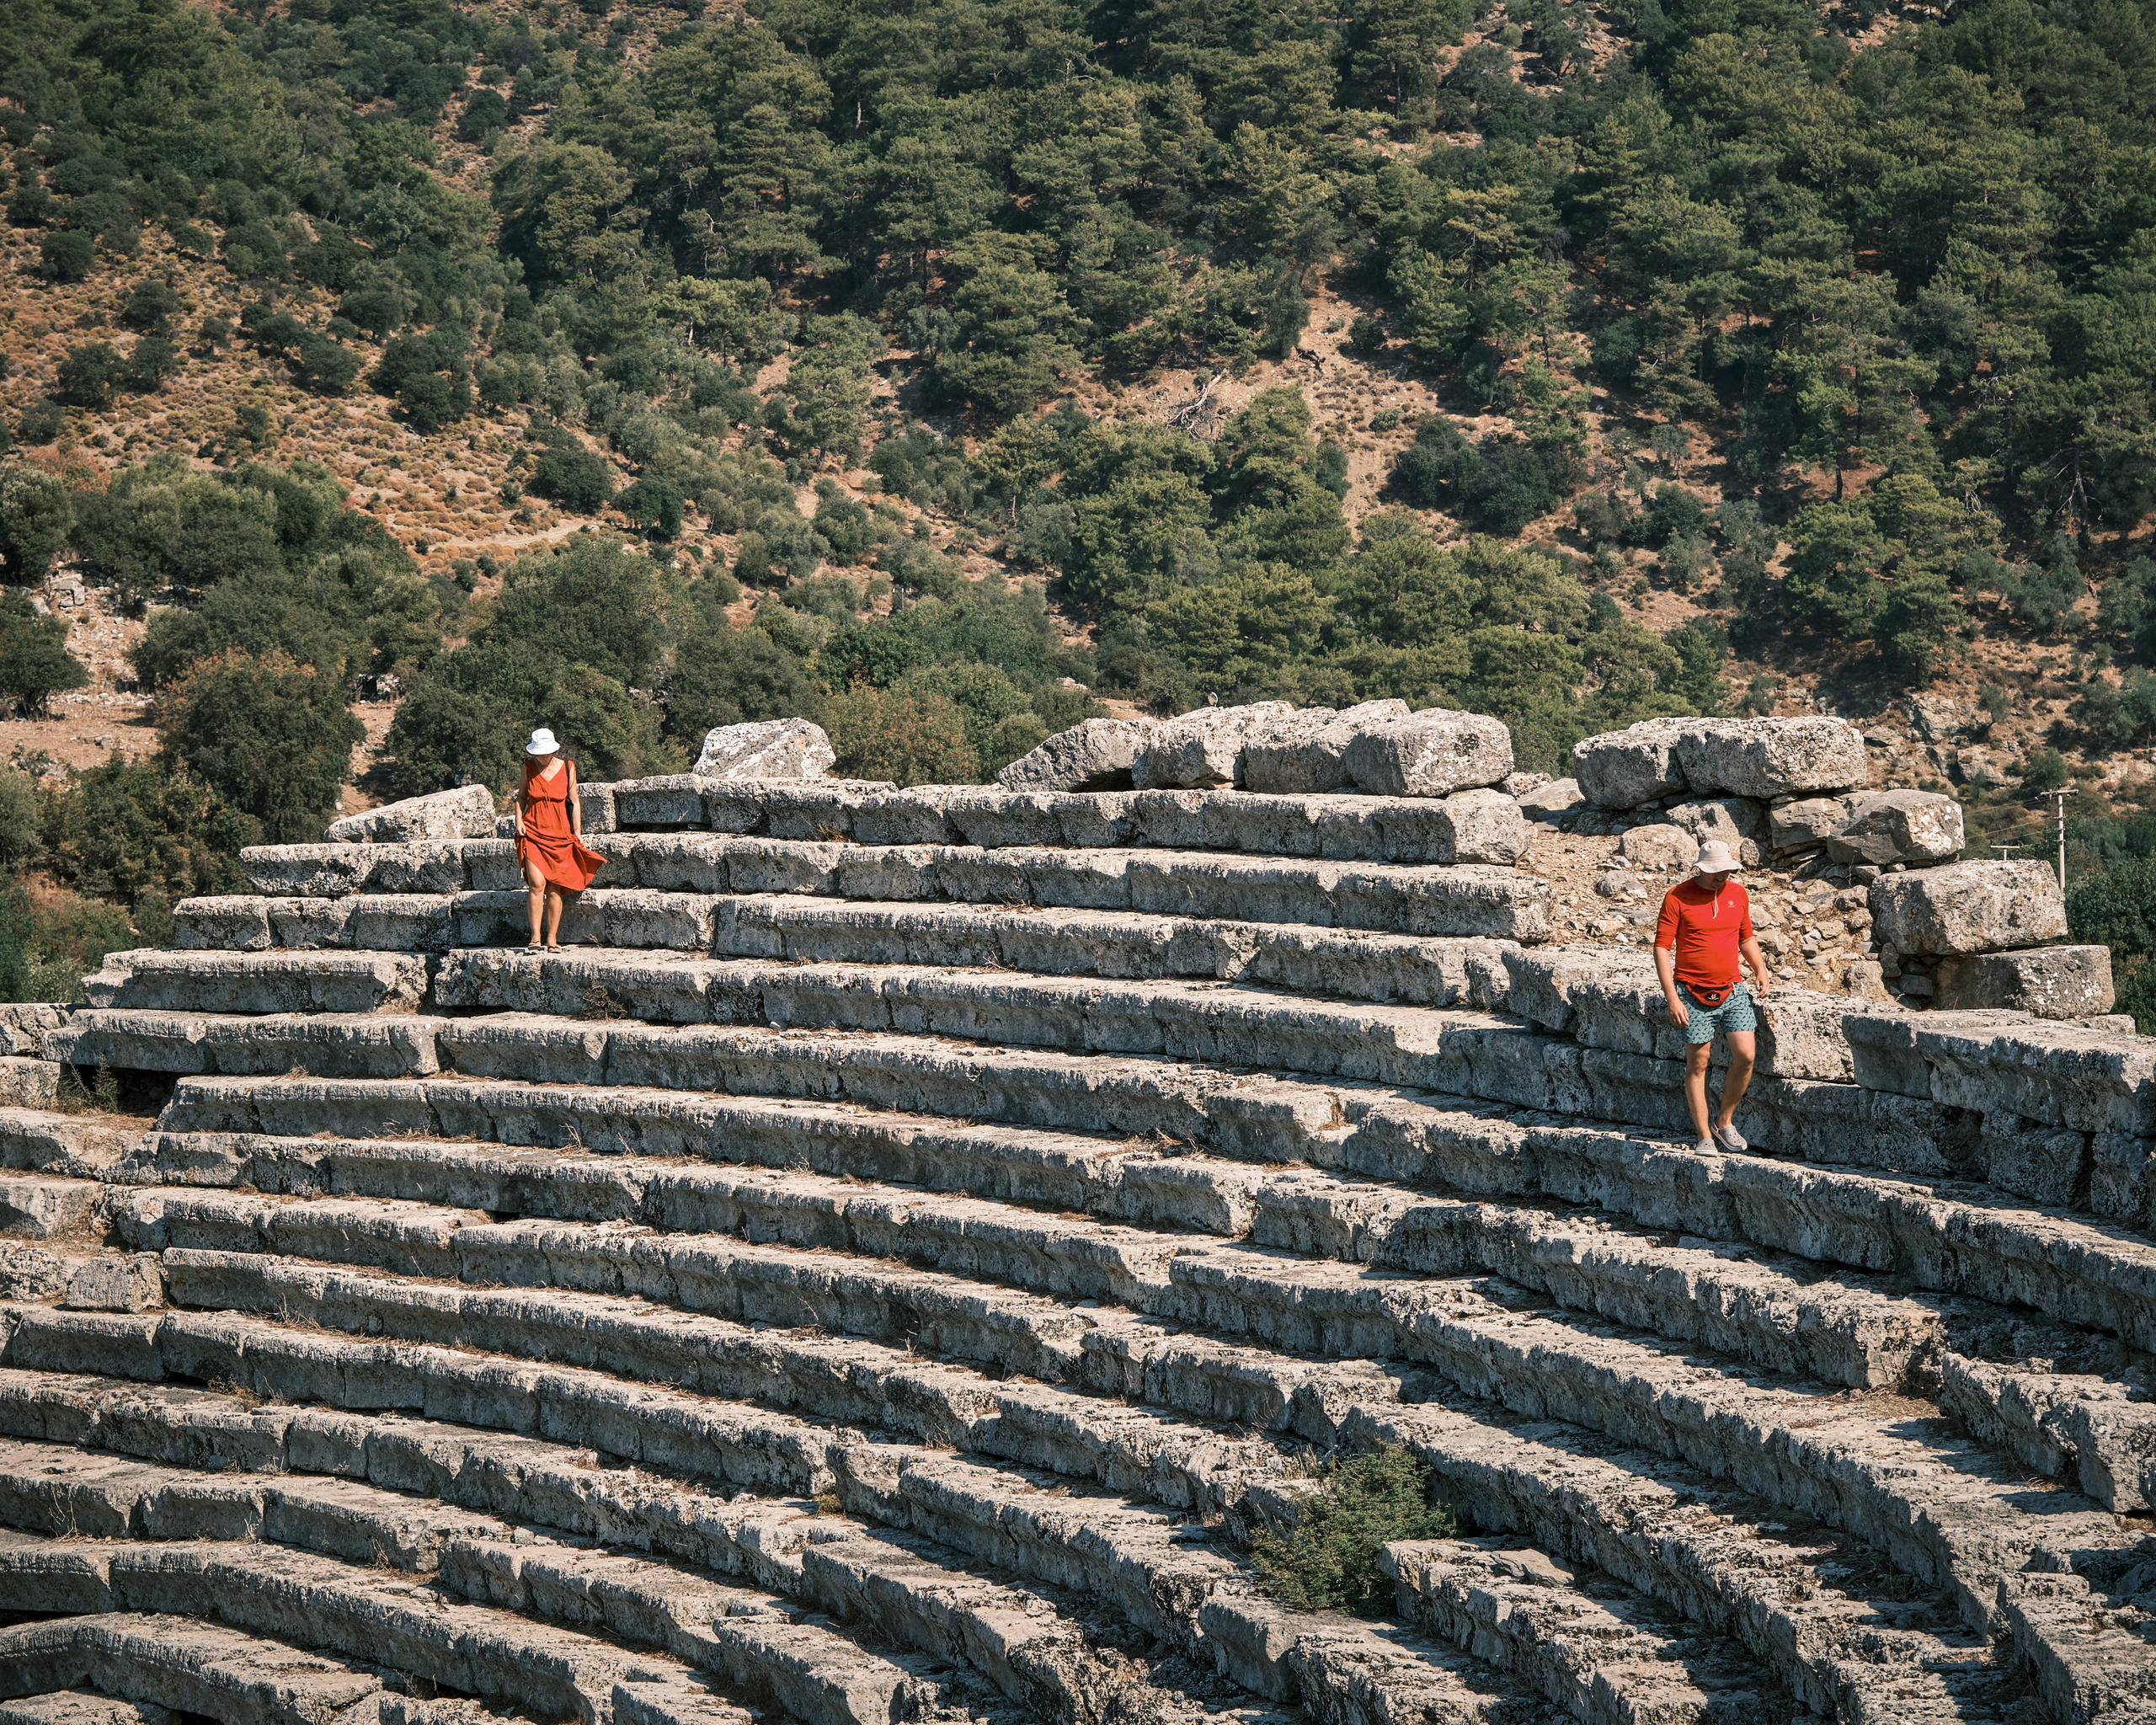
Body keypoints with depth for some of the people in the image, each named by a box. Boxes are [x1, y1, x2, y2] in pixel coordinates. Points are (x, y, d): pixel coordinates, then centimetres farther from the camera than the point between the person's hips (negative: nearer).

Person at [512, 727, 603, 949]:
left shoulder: (567, 768, 2)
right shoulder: (529, 768, 3)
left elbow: (574, 802, 8)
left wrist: (577, 832, 3)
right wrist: (518, 821, 1)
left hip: (560, 835, 0)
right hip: (533, 832, 0)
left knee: (555, 889, -1)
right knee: (537, 884, -14)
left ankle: (552, 939, 5)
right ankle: (535, 937, -10)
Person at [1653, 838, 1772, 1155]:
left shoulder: (1738, 894, 7)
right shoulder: (1677, 897, -7)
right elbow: (1662, 948, -8)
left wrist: (1760, 969, 6)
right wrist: (1672, 998, -13)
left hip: (1732, 990, 4)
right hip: (1693, 993, -4)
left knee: (1745, 1055, -8)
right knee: (1698, 1061, -1)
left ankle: (1725, 1121, 12)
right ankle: (1704, 1136, 8)